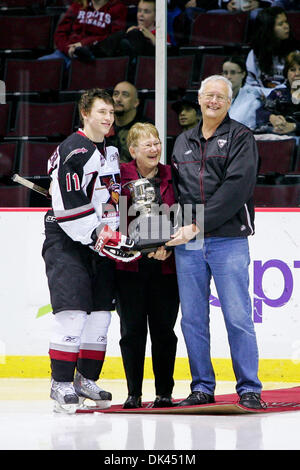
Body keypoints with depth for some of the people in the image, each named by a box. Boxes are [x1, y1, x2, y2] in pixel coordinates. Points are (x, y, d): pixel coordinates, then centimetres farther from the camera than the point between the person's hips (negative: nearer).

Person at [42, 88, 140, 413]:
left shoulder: (110, 151, 15)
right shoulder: (72, 151, -14)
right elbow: (67, 205, -21)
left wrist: (114, 233, 15)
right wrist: (95, 234, -22)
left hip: (100, 242, 8)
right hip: (67, 240, -8)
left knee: (101, 310, 7)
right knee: (72, 310, -14)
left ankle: (87, 380, 18)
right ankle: (61, 383, -9)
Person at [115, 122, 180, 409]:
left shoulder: (171, 177, 7)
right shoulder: (120, 175, 1)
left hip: (165, 266, 1)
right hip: (129, 265, -1)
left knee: (163, 329, 3)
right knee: (132, 329, 1)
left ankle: (164, 392, 12)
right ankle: (133, 393, 8)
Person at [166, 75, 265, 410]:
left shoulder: (240, 138, 1)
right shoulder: (183, 143, 18)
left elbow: (236, 188, -11)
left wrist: (198, 225, -15)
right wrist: (169, 233, 6)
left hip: (228, 241, -5)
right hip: (187, 244, 5)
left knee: (237, 317, -6)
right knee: (193, 319, 4)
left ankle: (249, 389, 0)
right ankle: (202, 387, 12)